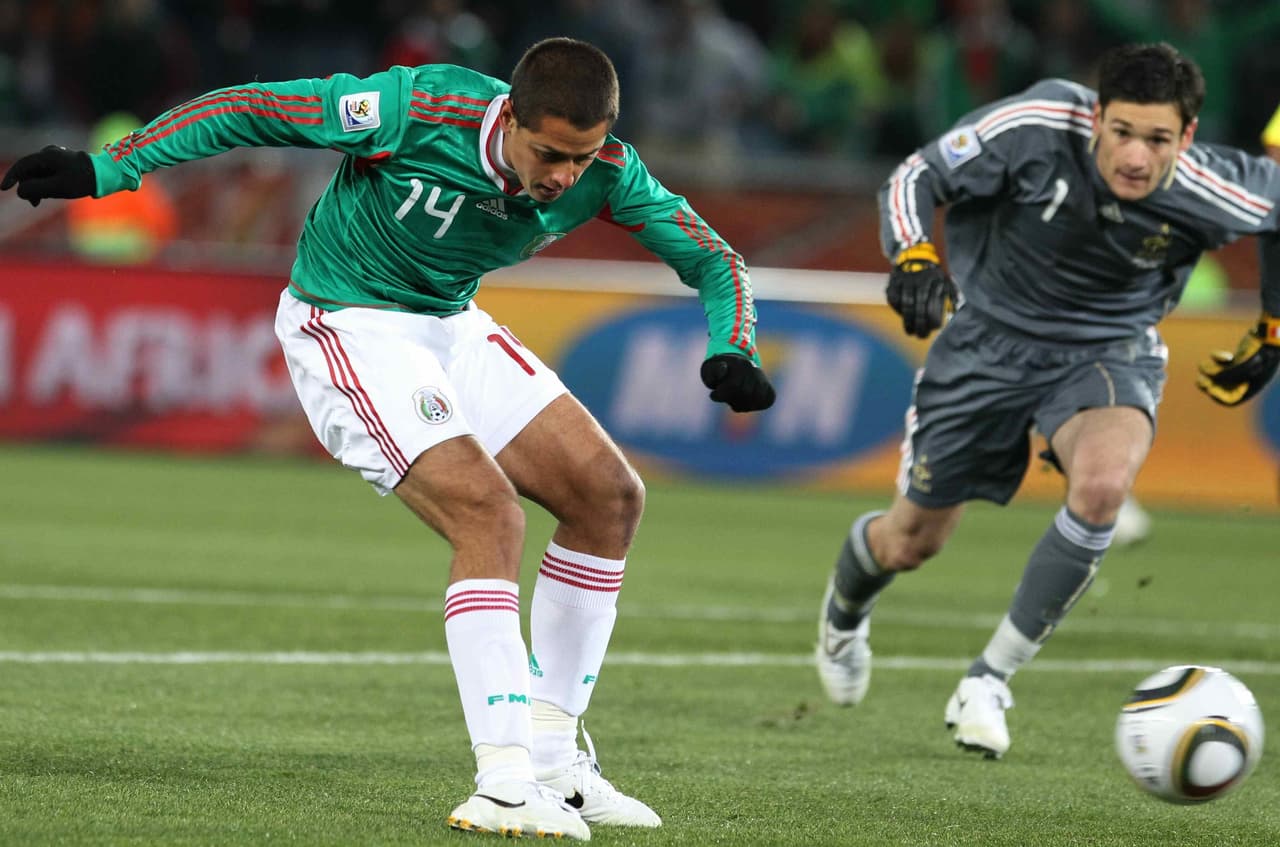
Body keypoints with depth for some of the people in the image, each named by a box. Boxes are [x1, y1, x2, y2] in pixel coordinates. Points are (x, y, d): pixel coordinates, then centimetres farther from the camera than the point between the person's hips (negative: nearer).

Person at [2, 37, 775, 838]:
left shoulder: (606, 171, -14)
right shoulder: (423, 110, -30)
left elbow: (713, 258, -2)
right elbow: (252, 109, -22)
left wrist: (732, 352, -23)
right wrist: (104, 168, -22)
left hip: (450, 325, 7)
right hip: (347, 327, -7)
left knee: (610, 499, 0)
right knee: (489, 515, -25)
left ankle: (553, 757, 9)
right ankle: (503, 783, -28)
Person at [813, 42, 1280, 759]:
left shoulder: (1210, 192, -24)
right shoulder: (1039, 126, -28)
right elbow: (917, 177, -16)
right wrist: (914, 257, -36)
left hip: (1110, 349, 0)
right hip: (991, 336, 0)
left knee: (1103, 482, -34)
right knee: (911, 543, 10)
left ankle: (991, 679, -16)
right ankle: (847, 605, 51)